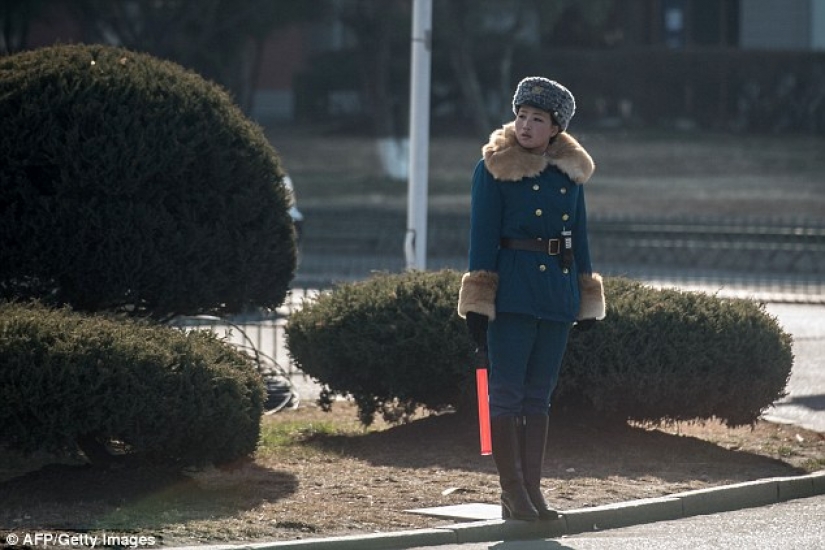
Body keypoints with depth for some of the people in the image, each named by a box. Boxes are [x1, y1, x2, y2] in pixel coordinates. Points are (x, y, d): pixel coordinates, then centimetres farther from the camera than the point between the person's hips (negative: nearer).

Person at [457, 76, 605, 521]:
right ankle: (512, 492, 0)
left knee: (539, 393, 9)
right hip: (512, 292, -5)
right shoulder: (495, 169, -3)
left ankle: (532, 488, 13)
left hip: (557, 292, 5)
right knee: (507, 391, -3)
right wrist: (478, 302, -11)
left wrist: (587, 300, 13)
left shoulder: (571, 172, 10)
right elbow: (482, 238, -6)